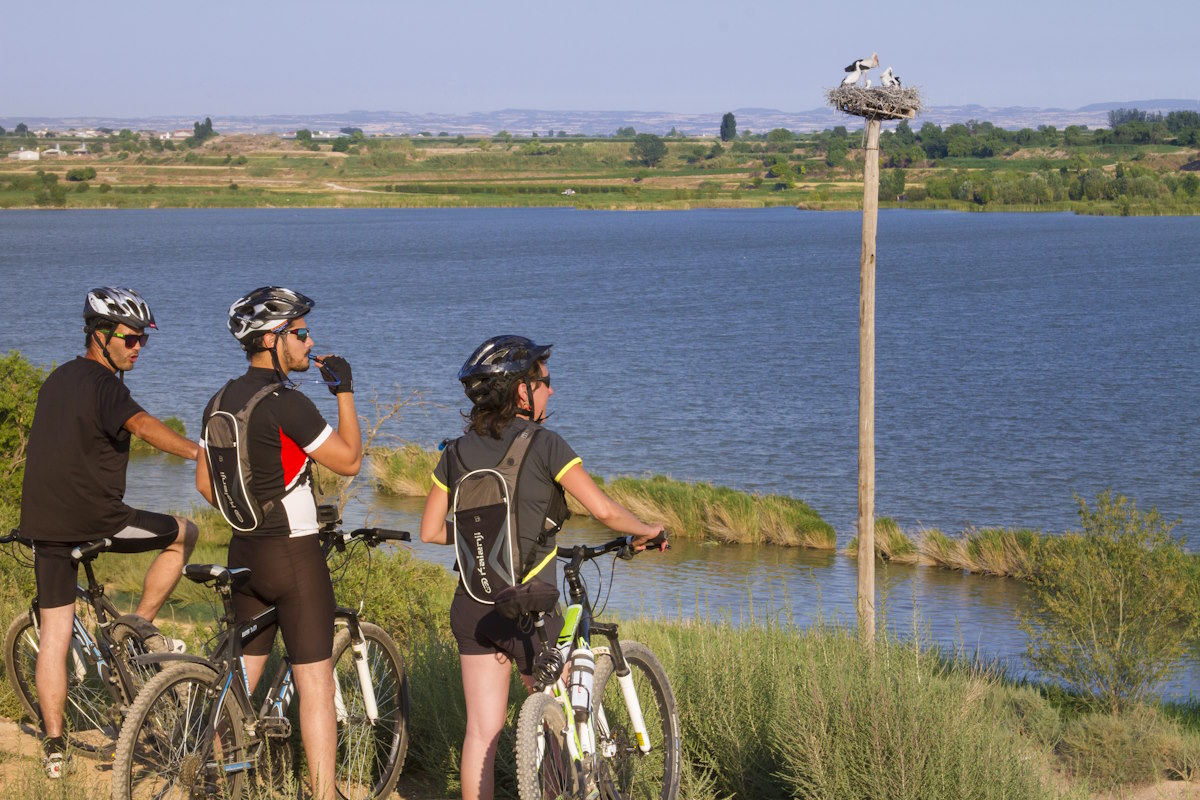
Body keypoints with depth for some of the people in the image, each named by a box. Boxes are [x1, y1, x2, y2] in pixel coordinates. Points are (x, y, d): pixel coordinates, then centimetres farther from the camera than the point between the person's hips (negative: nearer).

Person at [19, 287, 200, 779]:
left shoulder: (57, 380, 17)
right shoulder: (102, 384, -11)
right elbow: (141, 425, -31)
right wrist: (198, 452, -43)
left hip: (45, 521, 8)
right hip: (93, 517, -8)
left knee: (54, 635, 9)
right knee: (183, 535, 13)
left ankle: (53, 745, 8)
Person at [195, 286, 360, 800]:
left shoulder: (221, 402, 6)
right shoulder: (287, 404, -19)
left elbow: (205, 482, 14)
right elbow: (349, 460, -11)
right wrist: (344, 392, -4)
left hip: (244, 551, 8)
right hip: (294, 555, -8)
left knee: (244, 675, 18)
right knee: (315, 683, -3)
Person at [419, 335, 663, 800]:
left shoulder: (458, 452, 4)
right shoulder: (543, 444, -11)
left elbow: (430, 531, 7)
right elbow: (603, 510, -15)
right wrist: (645, 531, 4)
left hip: (473, 606, 4)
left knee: (481, 730, 6)